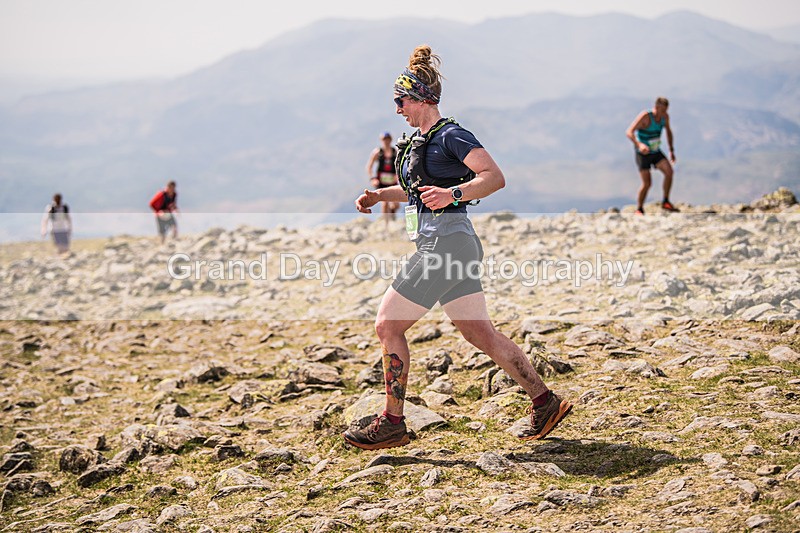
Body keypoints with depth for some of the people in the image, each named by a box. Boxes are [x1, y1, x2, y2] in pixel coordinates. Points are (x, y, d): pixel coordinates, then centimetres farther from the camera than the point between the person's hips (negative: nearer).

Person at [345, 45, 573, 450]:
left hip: (445, 244, -10)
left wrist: (453, 193, -33)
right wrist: (378, 195, 18)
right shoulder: (420, 140, 17)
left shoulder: (451, 135, -11)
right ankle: (545, 402, 14)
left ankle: (391, 424, 4)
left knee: (388, 325, -4)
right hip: (446, 246, 10)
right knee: (480, 332, 10)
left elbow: (495, 177, -19)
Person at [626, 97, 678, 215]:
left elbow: (668, 131, 16)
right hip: (643, 153, -5)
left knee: (669, 171, -17)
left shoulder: (665, 116, -5)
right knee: (646, 183, -11)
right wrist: (639, 145, -48)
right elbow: (629, 132, -32)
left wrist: (671, 150, 15)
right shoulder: (645, 116, -24)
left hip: (656, 152, 5)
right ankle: (639, 209, 10)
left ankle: (665, 202, -4)